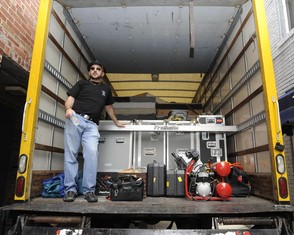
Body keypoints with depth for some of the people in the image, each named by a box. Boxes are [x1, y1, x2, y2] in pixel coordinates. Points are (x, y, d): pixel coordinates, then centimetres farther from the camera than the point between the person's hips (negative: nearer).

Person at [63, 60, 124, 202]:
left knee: (92, 153, -17)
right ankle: (70, 189, 2)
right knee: (71, 154, -4)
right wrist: (68, 108, -14)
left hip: (92, 124, 1)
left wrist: (116, 122, 42)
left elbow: (109, 107, 37)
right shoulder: (81, 83, 19)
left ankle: (89, 190, -11)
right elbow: (70, 99, 8)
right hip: (75, 119, 0)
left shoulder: (106, 88, 26)